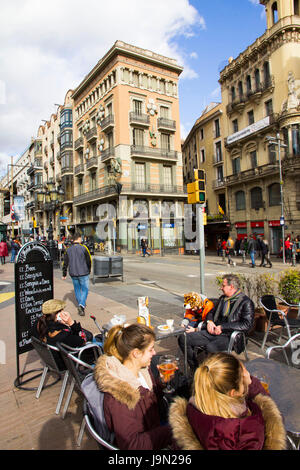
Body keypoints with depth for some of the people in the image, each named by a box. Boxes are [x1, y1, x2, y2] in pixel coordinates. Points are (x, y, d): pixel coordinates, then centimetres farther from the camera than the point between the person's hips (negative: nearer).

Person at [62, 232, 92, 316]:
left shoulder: (68, 250, 4)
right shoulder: (83, 248, -10)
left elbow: (65, 263, 7)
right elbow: (89, 261, -5)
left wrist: (64, 274, 14)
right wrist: (88, 270, 11)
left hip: (73, 274, 4)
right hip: (83, 273, -4)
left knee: (77, 289, 18)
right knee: (85, 289, 2)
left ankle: (80, 304, 26)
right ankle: (82, 305, -15)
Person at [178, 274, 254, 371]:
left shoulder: (246, 302, -5)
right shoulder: (223, 298, 17)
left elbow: (247, 325, -15)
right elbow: (211, 312, 27)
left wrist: (222, 327, -16)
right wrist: (209, 321, 2)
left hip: (229, 337, -7)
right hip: (213, 332, 7)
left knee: (210, 347, -38)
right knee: (183, 338, -7)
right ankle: (195, 369, 8)